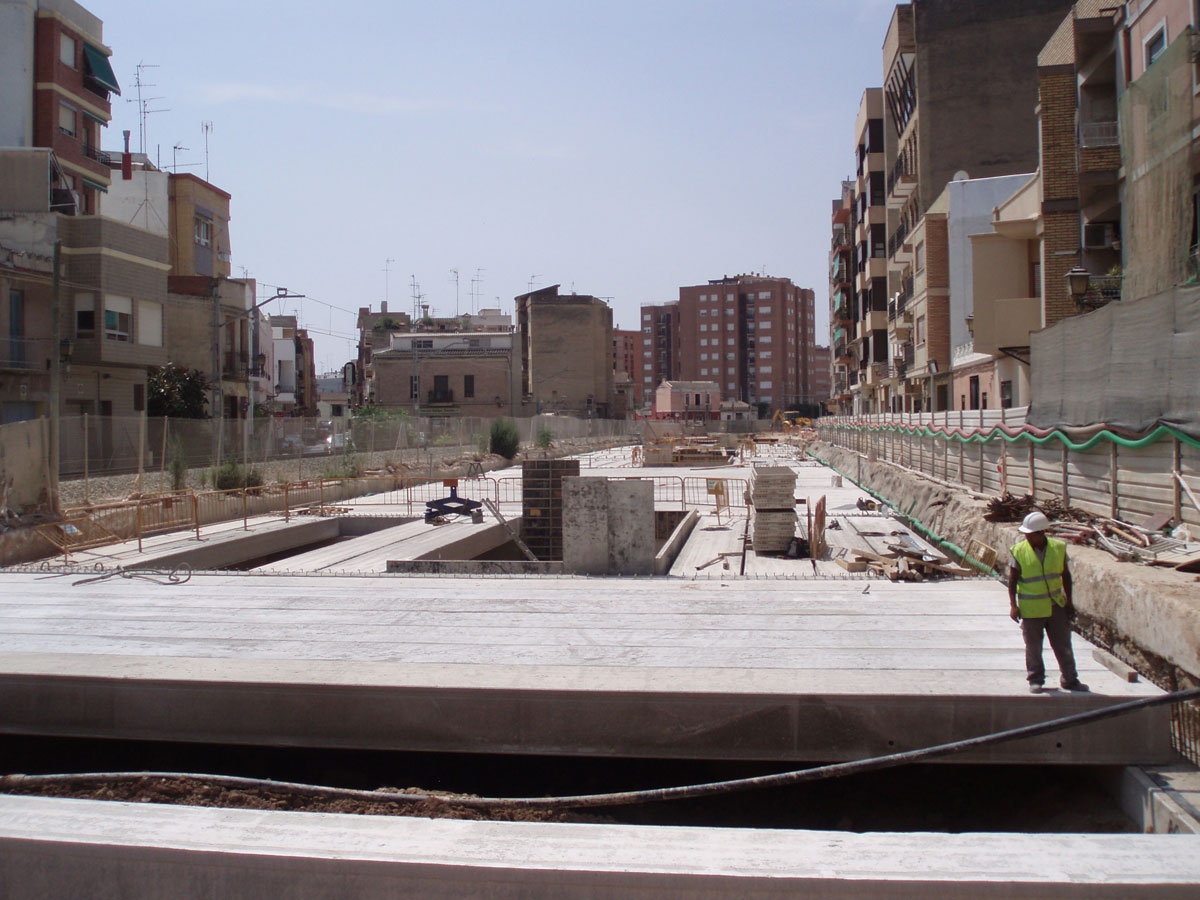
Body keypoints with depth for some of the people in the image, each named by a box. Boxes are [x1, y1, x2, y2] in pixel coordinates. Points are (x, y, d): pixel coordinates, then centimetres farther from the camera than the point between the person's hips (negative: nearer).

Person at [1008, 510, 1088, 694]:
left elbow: (1065, 575, 7)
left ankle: (1069, 680, 19)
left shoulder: (1058, 548, -3)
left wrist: (1069, 601, 7)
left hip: (1056, 606, 2)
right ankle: (1035, 680, 22)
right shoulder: (1020, 551, -10)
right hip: (1031, 609, -2)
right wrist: (1013, 605, -11)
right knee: (1033, 648, 8)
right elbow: (1012, 580, -5)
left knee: (1063, 645, 8)